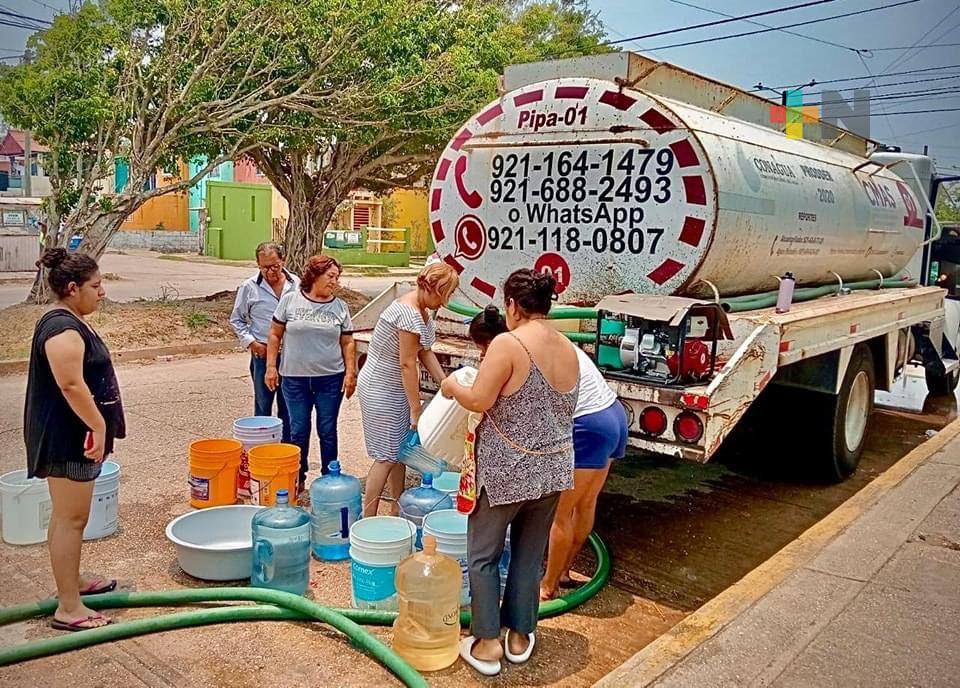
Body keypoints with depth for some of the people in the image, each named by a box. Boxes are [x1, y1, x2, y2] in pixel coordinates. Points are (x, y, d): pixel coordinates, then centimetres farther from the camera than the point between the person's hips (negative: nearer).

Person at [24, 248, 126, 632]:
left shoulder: (68, 322, 13)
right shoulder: (63, 329, -21)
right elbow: (71, 385, -28)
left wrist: (98, 427, 23)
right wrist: (99, 426, -23)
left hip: (71, 435, 11)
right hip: (66, 439, -11)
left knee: (68, 514, 20)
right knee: (71, 518, -5)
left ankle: (71, 580, 35)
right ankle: (68, 608, 2)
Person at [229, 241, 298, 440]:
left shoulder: (296, 284, 2)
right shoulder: (249, 287, -2)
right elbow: (236, 320, 6)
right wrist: (251, 342, -5)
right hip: (263, 354, -1)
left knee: (288, 406, 11)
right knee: (263, 404, 7)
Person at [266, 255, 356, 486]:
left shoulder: (340, 307, 4)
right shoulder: (290, 300, -1)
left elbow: (348, 343, 7)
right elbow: (275, 335, 4)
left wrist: (351, 373, -1)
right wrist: (271, 366, -1)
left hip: (330, 378, 1)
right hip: (295, 378, -1)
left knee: (327, 431, 7)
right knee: (299, 431, 8)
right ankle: (298, 478, 24)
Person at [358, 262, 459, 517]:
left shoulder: (421, 309, 4)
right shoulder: (409, 314, -26)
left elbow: (425, 352, 8)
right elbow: (407, 364, -25)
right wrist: (416, 409, -20)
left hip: (396, 388, 9)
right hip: (381, 389, -9)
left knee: (400, 449, 14)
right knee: (386, 456, -4)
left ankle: (397, 511, 26)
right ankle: (368, 520, 6)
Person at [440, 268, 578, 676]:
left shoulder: (508, 343, -17)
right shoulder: (567, 349, 5)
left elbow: (478, 401, -19)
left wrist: (452, 387, 1)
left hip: (508, 470, -6)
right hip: (553, 468, 6)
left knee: (483, 554, 11)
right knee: (530, 555, 18)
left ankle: (487, 644, 17)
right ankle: (520, 636, 29)